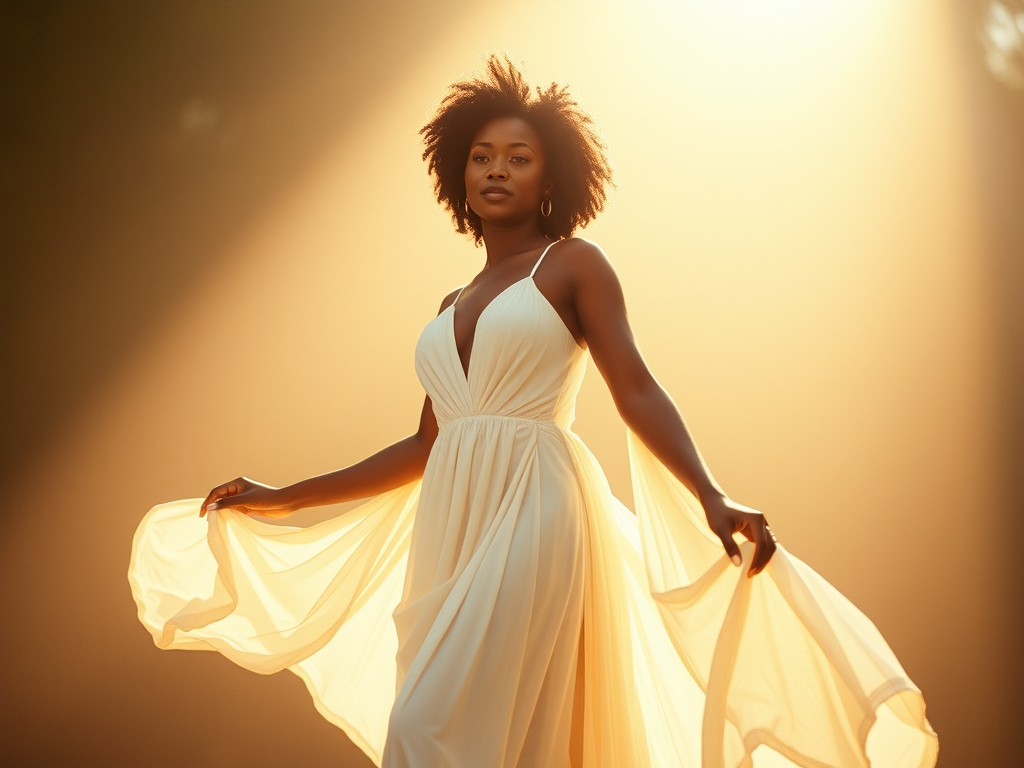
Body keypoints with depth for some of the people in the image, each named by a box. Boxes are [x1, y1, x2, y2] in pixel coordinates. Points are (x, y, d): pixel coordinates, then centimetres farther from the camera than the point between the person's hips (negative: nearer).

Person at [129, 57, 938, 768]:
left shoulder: (573, 264, 5)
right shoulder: (452, 306, 21)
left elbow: (637, 392, -6)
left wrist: (712, 501, -22)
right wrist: (283, 499, 21)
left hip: (533, 513, -6)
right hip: (451, 524, 6)